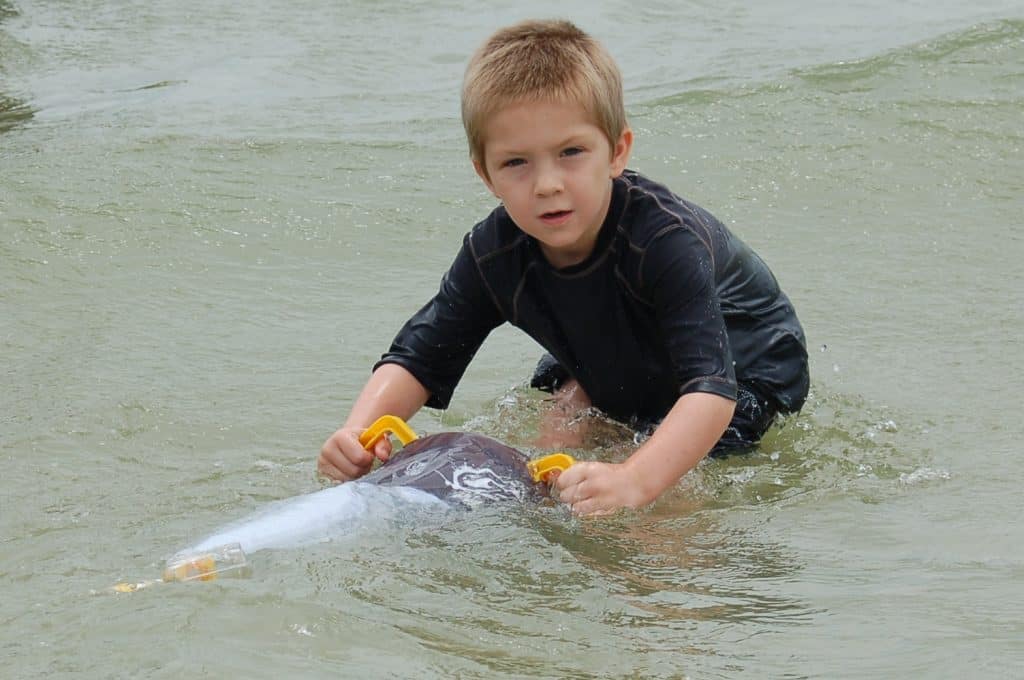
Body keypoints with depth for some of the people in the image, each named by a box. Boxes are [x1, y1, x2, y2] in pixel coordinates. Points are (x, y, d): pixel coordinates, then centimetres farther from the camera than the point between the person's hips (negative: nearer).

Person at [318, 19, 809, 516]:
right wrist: (360, 431, -41)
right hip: (616, 365, 6)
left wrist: (635, 481, -70)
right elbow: (417, 359, -19)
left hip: (744, 364, -6)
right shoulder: (493, 254, -25)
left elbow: (711, 388, -53)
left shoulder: (667, 240, -44)